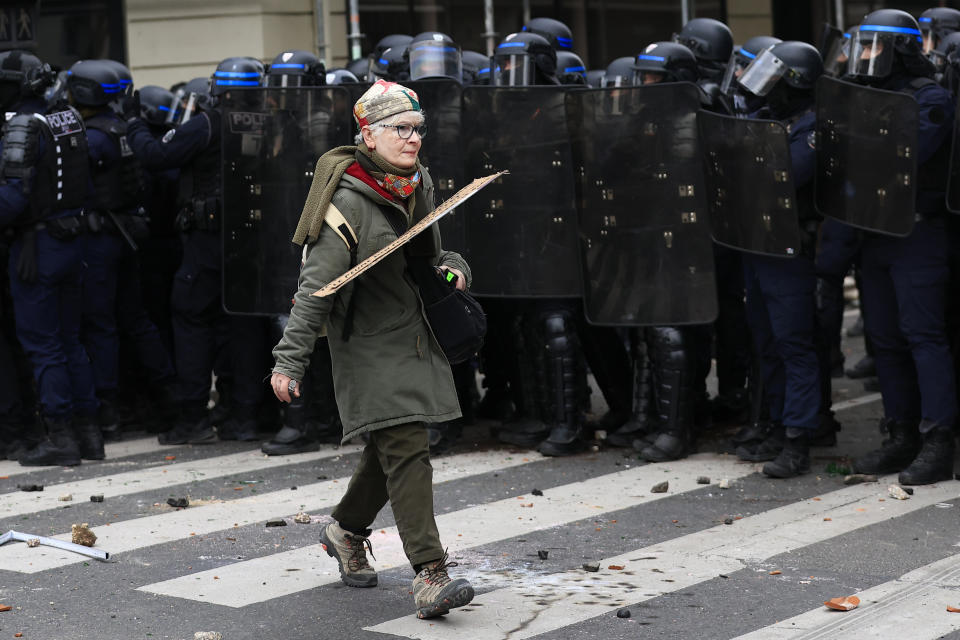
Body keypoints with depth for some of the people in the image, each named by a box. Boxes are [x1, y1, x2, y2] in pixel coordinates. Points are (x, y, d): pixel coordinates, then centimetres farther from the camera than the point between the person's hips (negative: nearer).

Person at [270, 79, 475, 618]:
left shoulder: (420, 184, 4)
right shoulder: (349, 204, -20)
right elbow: (316, 287, -19)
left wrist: (452, 266, -1)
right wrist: (291, 362, -21)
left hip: (415, 339, 8)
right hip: (369, 345, -8)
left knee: (392, 447, 17)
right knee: (405, 450, -15)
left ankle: (347, 530, 40)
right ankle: (430, 573, -16)